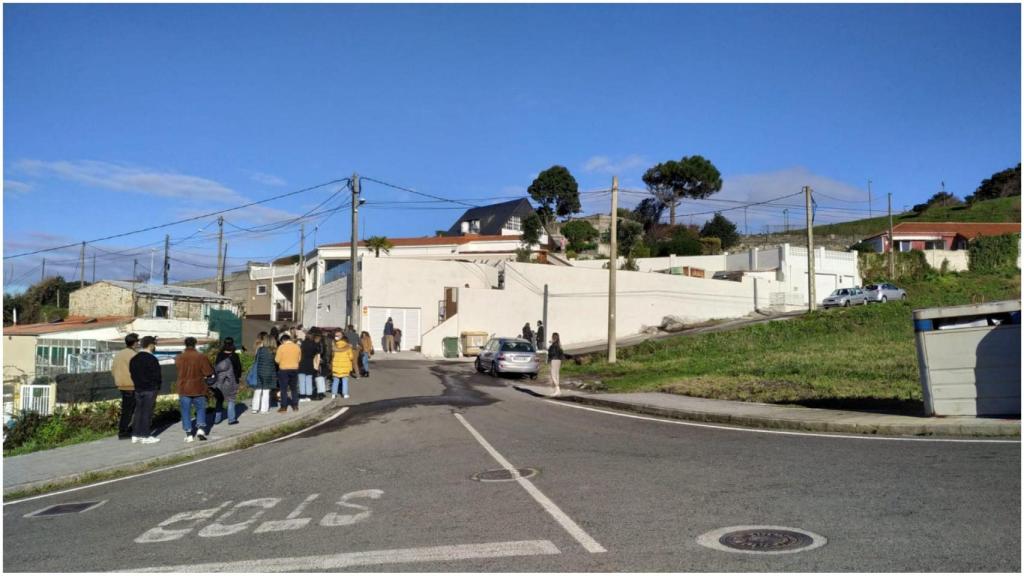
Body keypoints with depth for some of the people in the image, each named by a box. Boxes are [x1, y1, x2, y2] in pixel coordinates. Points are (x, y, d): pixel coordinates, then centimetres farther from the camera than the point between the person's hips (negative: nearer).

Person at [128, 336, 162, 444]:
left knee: (138, 411, 12)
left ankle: (135, 435, 14)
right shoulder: (152, 359, -14)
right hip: (150, 389, -7)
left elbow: (132, 373, 13)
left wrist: (137, 384, 17)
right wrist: (158, 387, 1)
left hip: (138, 389, 7)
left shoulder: (134, 359, 10)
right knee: (147, 412, -3)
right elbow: (157, 375, -13)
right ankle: (145, 436, 1)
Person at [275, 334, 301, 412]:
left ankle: (284, 407, 3)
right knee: (294, 388, 12)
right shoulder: (297, 347, 2)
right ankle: (295, 406, 13)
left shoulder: (281, 347, -9)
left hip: (283, 370, -4)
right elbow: (299, 359, 8)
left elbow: (277, 360, -8)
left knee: (284, 389, 2)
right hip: (294, 369, 4)